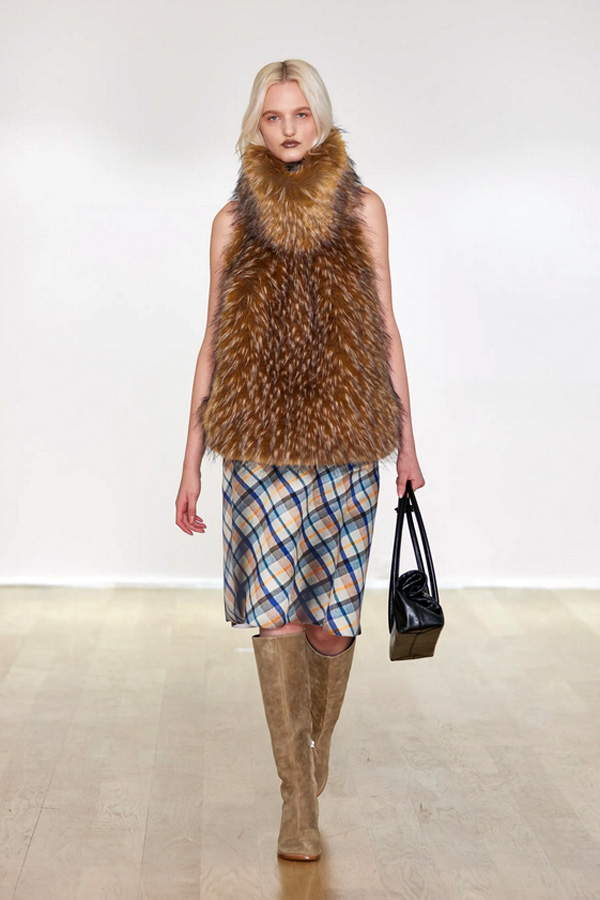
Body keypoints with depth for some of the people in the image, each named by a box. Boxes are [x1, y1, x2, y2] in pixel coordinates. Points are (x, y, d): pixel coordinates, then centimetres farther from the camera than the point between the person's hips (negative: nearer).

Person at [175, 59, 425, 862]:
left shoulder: (362, 208, 7)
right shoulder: (234, 221, 7)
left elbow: (386, 328, 10)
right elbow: (213, 344, 9)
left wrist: (407, 438, 8)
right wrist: (191, 464, 7)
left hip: (347, 443, 1)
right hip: (260, 443, 0)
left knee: (332, 615, 6)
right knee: (275, 612, -7)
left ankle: (318, 744, 36)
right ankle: (299, 802, 3)